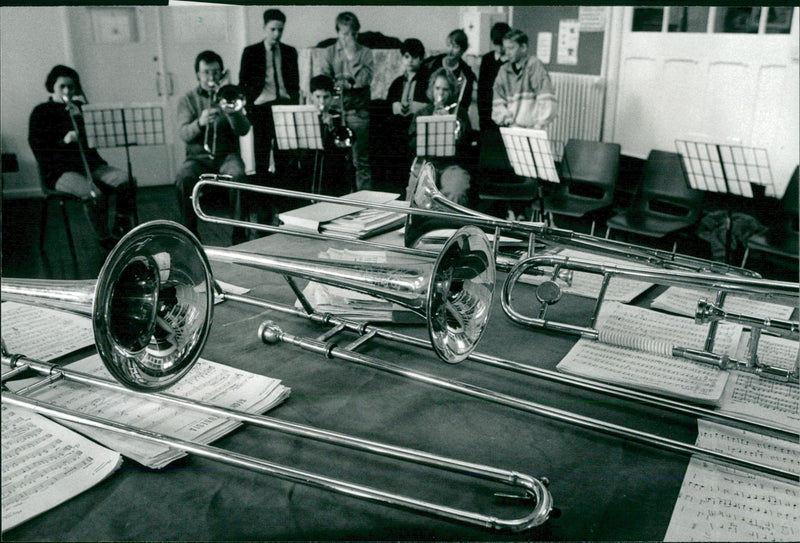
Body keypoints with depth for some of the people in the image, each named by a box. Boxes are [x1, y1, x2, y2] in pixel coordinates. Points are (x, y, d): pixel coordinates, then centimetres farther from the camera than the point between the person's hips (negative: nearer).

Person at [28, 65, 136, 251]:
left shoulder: (79, 108, 17)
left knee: (125, 181, -22)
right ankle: (105, 240, -16)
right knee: (94, 194, -34)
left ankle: (121, 231, -12)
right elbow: (38, 148, -4)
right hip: (60, 171, -5)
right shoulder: (41, 112, 4)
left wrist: (79, 116, -8)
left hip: (89, 163, 5)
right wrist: (64, 141, -20)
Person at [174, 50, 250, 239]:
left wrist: (231, 112, -17)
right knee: (183, 179, -31)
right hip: (198, 157, 0)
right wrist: (200, 122, -24)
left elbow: (243, 130, 1)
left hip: (227, 155, 0)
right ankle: (189, 230, -17)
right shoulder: (187, 100, 12)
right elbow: (184, 134, -5)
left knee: (238, 176, -34)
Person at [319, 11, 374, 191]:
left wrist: (352, 56, -8)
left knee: (361, 161, -1)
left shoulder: (365, 53, 7)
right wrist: (345, 83, -10)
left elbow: (364, 80, -9)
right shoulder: (330, 52, 12)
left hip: (358, 113, -1)